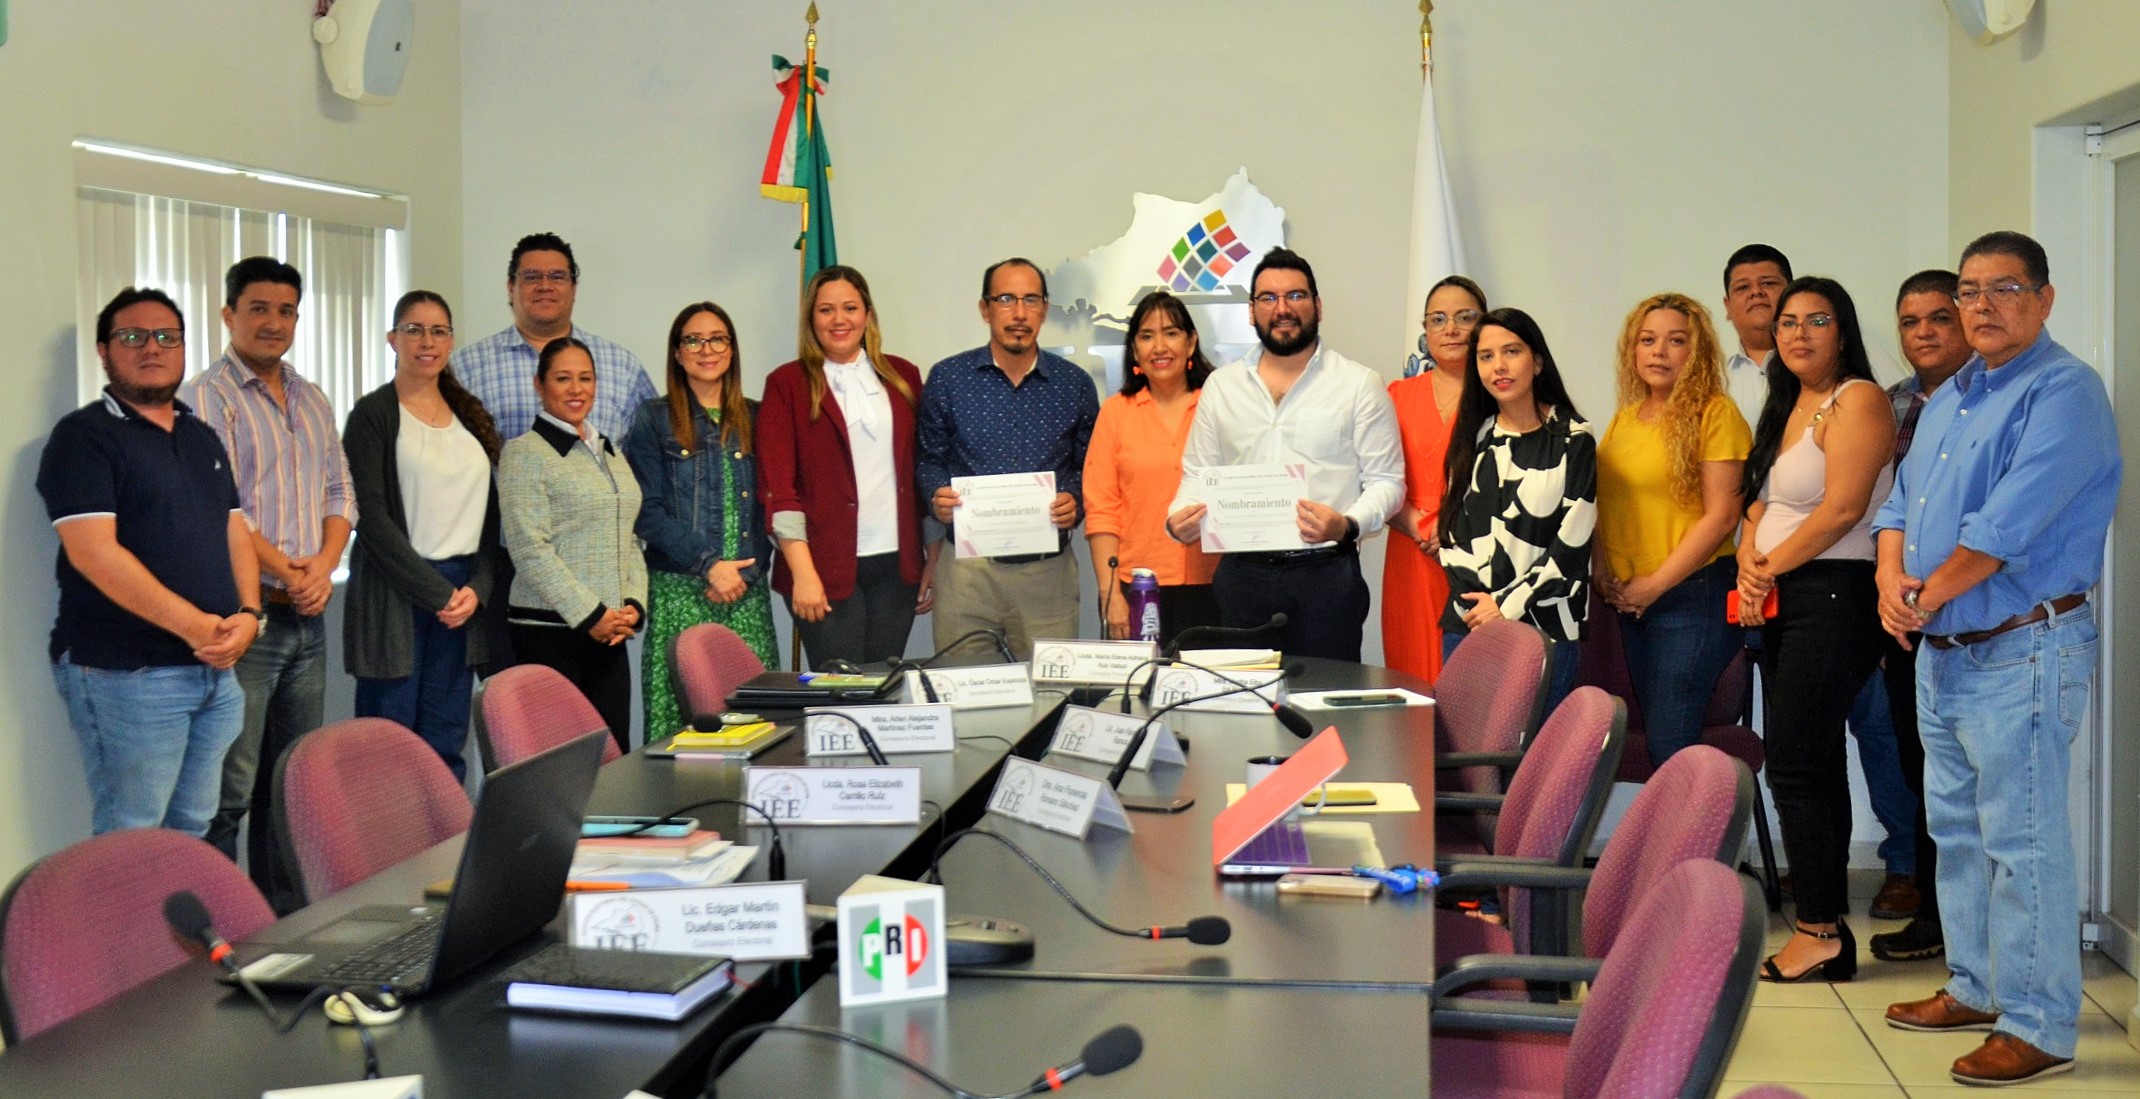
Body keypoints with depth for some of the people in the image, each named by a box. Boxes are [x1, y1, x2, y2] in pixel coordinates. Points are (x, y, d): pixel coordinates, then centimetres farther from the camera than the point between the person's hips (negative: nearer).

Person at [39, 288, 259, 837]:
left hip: (215, 669, 7)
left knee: (193, 833, 13)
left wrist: (247, 614, -5)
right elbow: (93, 552, -17)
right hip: (127, 674, -7)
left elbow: (235, 532, 15)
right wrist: (192, 625, -20)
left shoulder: (203, 438, 16)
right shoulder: (83, 436, -7)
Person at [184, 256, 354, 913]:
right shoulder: (210, 398, -7)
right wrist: (286, 572, -15)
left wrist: (323, 564, -3)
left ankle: (287, 920, 21)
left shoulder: (313, 402, 16)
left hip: (308, 615, 7)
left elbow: (339, 493, 14)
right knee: (230, 787, -6)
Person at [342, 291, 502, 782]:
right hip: (394, 590, -5)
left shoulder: (471, 416, 15)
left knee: (446, 746, 6)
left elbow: (490, 514, 13)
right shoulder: (374, 414, -1)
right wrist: (436, 592, -12)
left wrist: (476, 588, -2)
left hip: (463, 591, 5)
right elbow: (372, 516, -9)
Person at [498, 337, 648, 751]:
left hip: (608, 633, 6)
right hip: (548, 633, -6)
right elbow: (530, 549, -12)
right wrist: (590, 615, -14)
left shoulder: (611, 454, 18)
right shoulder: (525, 453, -4)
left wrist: (633, 606, 3)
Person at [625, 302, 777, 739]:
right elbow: (649, 511, -2)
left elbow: (769, 506, 13)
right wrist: (709, 564, -11)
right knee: (680, 718, -9)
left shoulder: (755, 419, 14)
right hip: (680, 592, -3)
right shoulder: (653, 420, 5)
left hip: (747, 592, 3)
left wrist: (746, 571, -3)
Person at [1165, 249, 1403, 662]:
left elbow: (1386, 481, 2)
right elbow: (1198, 475, 18)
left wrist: (1348, 526, -17)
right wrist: (1178, 518, -4)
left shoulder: (1360, 385, 4)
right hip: (1240, 576, 3)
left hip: (1325, 571, -2)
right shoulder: (1221, 385, 14)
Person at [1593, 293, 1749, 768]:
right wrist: (1602, 572, 3)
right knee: (1651, 732, 9)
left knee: (1670, 743, -10)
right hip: (1629, 600, 7)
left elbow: (1721, 516, -13)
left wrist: (1655, 584, -12)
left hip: (1692, 595, -7)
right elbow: (1605, 506, 20)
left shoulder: (1714, 413, -7)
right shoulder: (1625, 418, 14)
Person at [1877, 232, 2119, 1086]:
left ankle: (2036, 1025, 2)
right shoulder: (1948, 399, 16)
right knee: (1958, 830, 17)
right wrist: (1891, 582, -6)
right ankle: (1975, 988, 30)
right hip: (1942, 653, 9)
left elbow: (2008, 520, -22)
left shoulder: (2063, 392, -13)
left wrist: (1932, 593, -11)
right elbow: (1900, 503, 14)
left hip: (2020, 654, -9)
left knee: (2022, 843, -6)